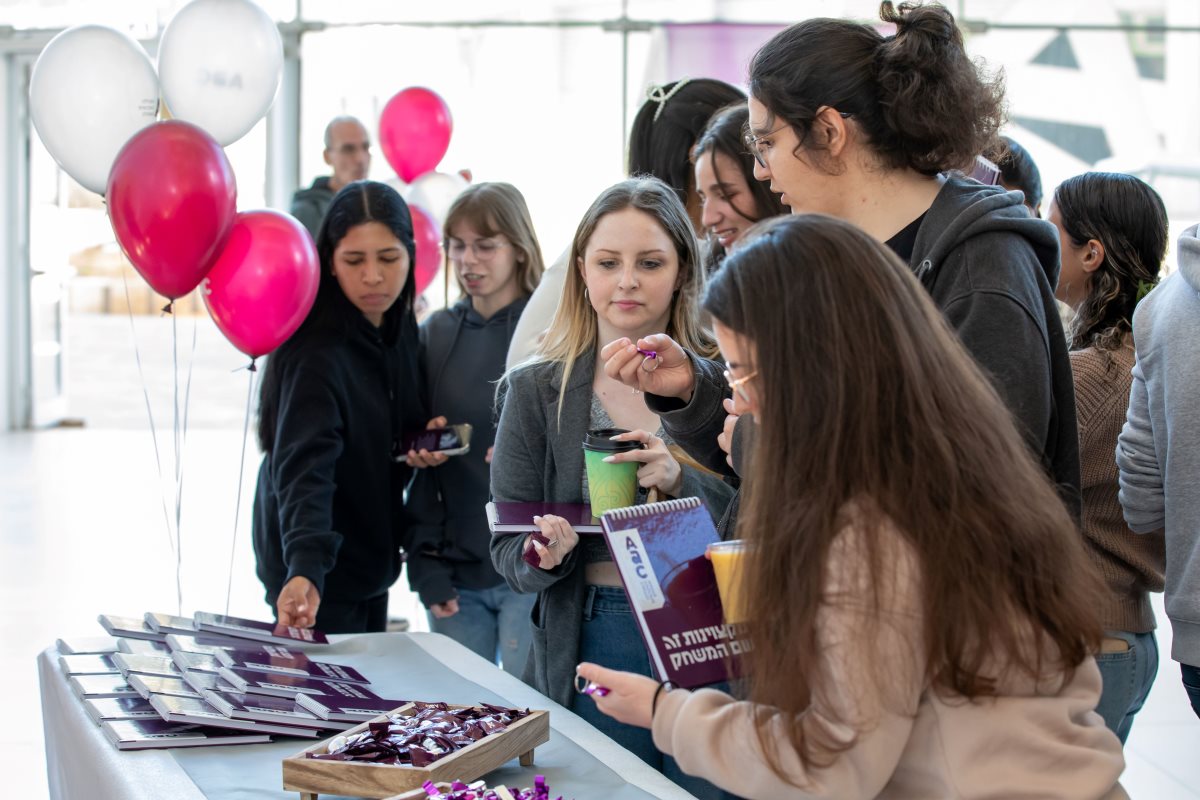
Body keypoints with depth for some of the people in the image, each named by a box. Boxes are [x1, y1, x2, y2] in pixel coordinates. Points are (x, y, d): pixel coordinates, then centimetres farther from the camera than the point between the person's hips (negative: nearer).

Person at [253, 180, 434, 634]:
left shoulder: (401, 330, 0)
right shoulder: (316, 353, -25)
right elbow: (304, 468, -37)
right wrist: (305, 569, -52)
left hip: (371, 558, 8)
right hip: (315, 571, -8)